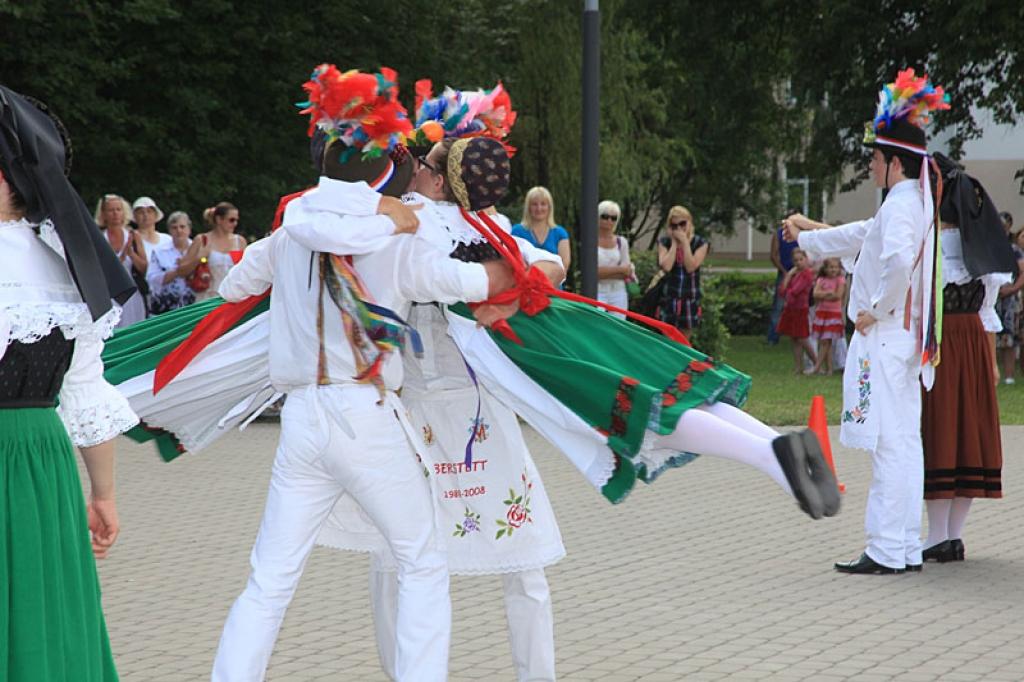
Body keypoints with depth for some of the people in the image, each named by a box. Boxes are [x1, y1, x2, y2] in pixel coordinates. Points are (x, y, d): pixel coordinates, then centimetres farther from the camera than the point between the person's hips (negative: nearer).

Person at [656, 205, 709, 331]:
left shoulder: (700, 243, 0)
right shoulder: (664, 243, 3)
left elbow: (691, 267, -15)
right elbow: (666, 266, -15)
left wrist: (685, 242, -13)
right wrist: (674, 243, -9)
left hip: (689, 299, 0)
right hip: (668, 298, 0)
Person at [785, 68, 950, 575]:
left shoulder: (901, 205, -14)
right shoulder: (912, 203, 17)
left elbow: (898, 258, -33)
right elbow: (863, 237, 35)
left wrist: (876, 309, -19)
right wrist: (807, 235, 47)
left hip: (885, 338, -10)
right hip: (904, 338, 10)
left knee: (889, 444, -9)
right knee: (904, 443, 10)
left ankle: (886, 552, -8)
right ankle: (907, 548, 14)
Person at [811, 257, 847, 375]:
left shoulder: (840, 280, -1)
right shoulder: (821, 280, 6)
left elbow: (838, 296, -12)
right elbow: (816, 294, -8)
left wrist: (823, 295, -8)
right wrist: (829, 292, -16)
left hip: (834, 313, -3)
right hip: (821, 312, 3)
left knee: (825, 341, -7)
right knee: (823, 342, 3)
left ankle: (817, 366, -6)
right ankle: (828, 368, 7)